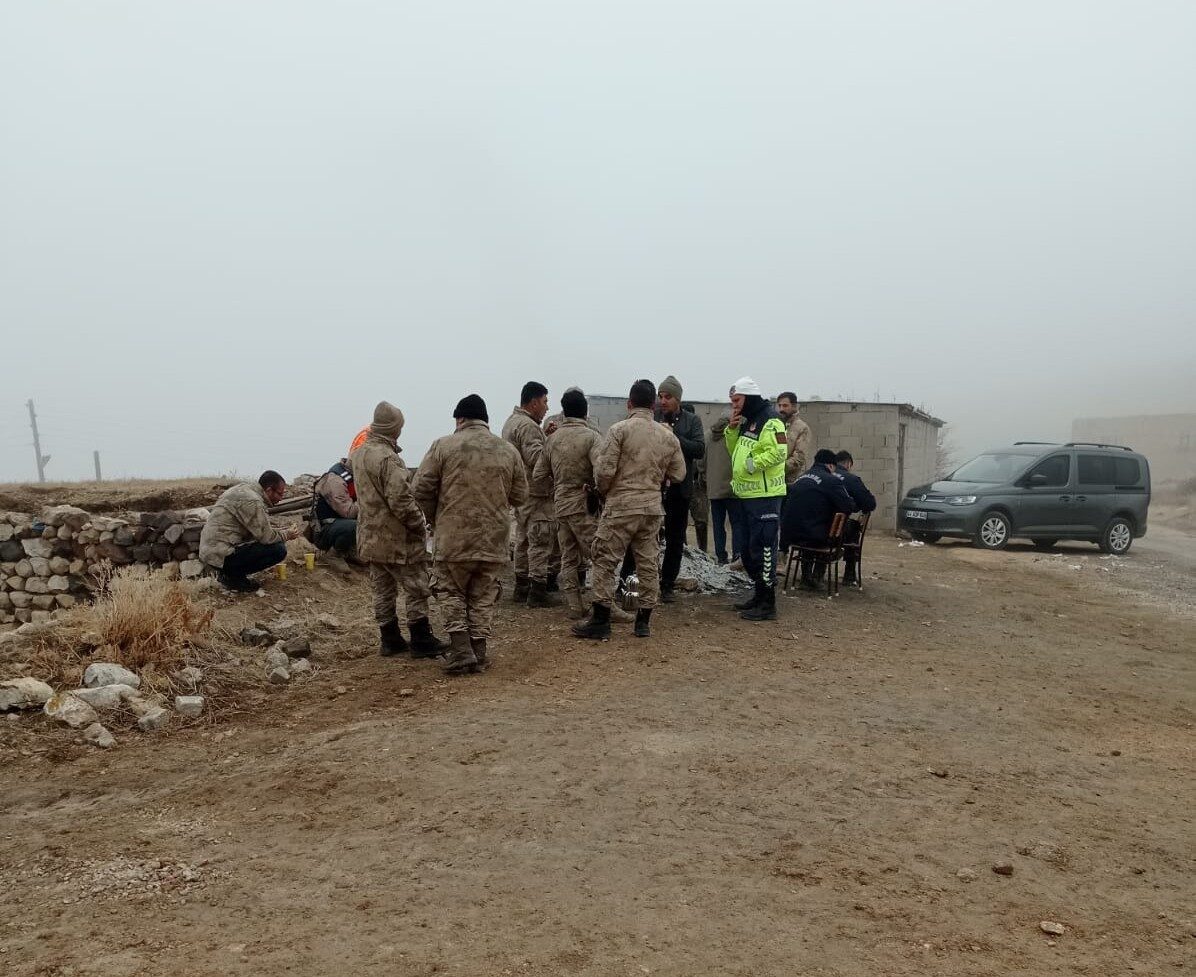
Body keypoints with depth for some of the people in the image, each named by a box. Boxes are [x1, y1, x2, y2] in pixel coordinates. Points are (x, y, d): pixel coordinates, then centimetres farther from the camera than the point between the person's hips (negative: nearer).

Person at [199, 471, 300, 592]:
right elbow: (267, 537, -17)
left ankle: (228, 572, 13)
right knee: (279, 549, -15)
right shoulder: (252, 501, -19)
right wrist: (287, 535, 1)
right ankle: (234, 576, -4)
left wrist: (282, 532, 15)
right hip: (221, 555, -10)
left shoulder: (244, 488, 12)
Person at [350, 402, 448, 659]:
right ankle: (421, 642, 8)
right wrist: (419, 524, -14)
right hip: (396, 539, -9)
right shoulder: (388, 458, -22)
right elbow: (401, 500, -25)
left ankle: (390, 640, 22)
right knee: (416, 589, 3)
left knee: (383, 590, 15)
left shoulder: (358, 454, 7)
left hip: (370, 538, 9)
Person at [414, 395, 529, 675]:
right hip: (494, 541, 3)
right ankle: (479, 653, 18)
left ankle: (460, 650, 5)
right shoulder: (509, 451, 3)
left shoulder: (443, 445, -5)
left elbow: (422, 489, -5)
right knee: (483, 598, 14)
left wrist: (435, 519, 12)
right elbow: (520, 496, 8)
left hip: (452, 538, -2)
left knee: (451, 593, 13)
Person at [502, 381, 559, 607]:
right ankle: (537, 591, -5)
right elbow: (536, 457, -26)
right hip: (535, 493, -11)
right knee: (540, 540, -6)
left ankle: (521, 587, 23)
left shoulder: (512, 421, 17)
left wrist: (546, 435, 7)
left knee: (523, 538, 16)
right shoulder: (527, 426, -16)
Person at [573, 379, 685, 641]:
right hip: (653, 508, 5)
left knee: (605, 562, 3)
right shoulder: (668, 436, 4)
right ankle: (644, 621, 18)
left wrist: (602, 491, 7)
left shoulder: (620, 430, -9)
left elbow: (604, 470, -13)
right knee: (648, 563, 11)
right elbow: (678, 474, 10)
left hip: (620, 506, -5)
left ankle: (600, 620, 5)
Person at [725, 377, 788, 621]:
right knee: (749, 549, 17)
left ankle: (768, 604, -3)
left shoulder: (770, 421, -12)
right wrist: (732, 428, 8)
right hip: (747, 495, 10)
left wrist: (752, 464, -21)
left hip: (765, 496, -10)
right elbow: (735, 451, 22)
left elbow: (778, 453, -23)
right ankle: (759, 594, 29)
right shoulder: (747, 421, 18)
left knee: (762, 549, -8)